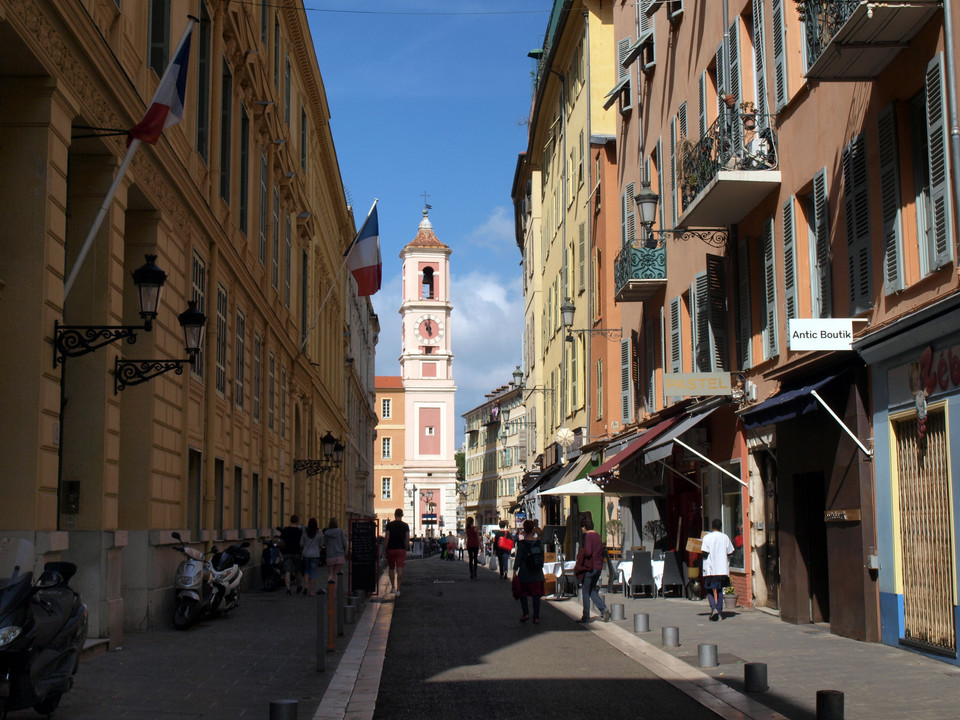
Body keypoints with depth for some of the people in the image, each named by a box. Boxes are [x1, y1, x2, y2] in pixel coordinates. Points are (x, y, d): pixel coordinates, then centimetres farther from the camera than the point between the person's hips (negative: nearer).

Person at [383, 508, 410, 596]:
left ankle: (393, 587, 16)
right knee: (400, 570, -4)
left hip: (391, 549, 0)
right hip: (401, 549, 1)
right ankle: (398, 589, -11)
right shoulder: (405, 525, 1)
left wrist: (384, 550, -2)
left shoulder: (389, 525, -4)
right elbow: (407, 539, 1)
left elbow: (386, 538, -8)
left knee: (391, 569, 16)